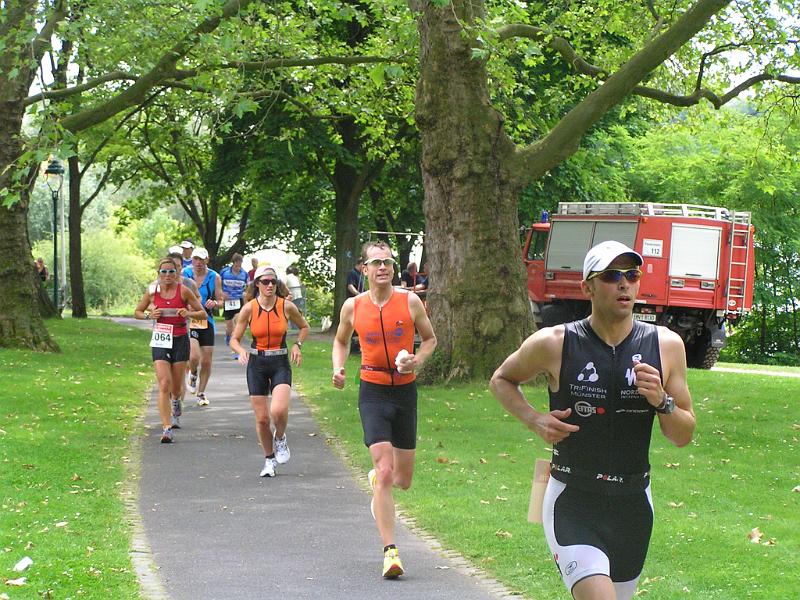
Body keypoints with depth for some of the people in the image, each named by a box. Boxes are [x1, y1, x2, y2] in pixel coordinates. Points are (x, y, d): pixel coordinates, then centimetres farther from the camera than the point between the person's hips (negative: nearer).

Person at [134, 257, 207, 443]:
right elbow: (137, 312, 14)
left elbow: (203, 314, 2)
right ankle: (167, 428, -17)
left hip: (180, 340, 0)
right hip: (160, 341, 0)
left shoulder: (183, 291, -4)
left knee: (176, 387, 9)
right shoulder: (152, 292, 0)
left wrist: (189, 313, -18)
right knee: (164, 384, -14)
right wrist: (149, 315, -7)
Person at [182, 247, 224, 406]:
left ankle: (201, 393, 24)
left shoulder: (214, 277, 0)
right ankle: (192, 374, 13)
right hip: (187, 320, -2)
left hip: (206, 321, 2)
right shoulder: (184, 274, -3)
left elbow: (220, 300, 7)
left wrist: (214, 303, -16)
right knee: (194, 356, -21)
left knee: (206, 362, 5)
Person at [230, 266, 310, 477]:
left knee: (278, 410, -23)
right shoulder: (249, 309, -4)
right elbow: (234, 339, 1)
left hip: (280, 364, -1)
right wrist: (241, 351, -20)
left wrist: (297, 345, -3)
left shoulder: (287, 306, -4)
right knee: (262, 418, 2)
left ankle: (280, 438, 11)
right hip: (257, 364, 1)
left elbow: (304, 327, 14)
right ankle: (269, 459, 24)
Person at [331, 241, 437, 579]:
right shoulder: (353, 307, -1)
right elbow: (341, 340, 17)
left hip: (405, 391, 2)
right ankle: (390, 551, -16)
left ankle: (377, 479, 49)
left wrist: (417, 360, -10)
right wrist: (338, 369, -1)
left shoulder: (410, 302, -3)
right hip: (373, 392, -2)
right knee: (385, 472, -16)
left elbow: (430, 339, 10)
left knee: (403, 481, 10)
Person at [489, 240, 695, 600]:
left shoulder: (666, 345, 1)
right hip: (572, 503, -4)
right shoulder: (554, 344, -7)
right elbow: (502, 380, 12)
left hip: (634, 503, 4)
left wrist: (661, 401, -14)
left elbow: (683, 436, 6)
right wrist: (533, 420, -5)